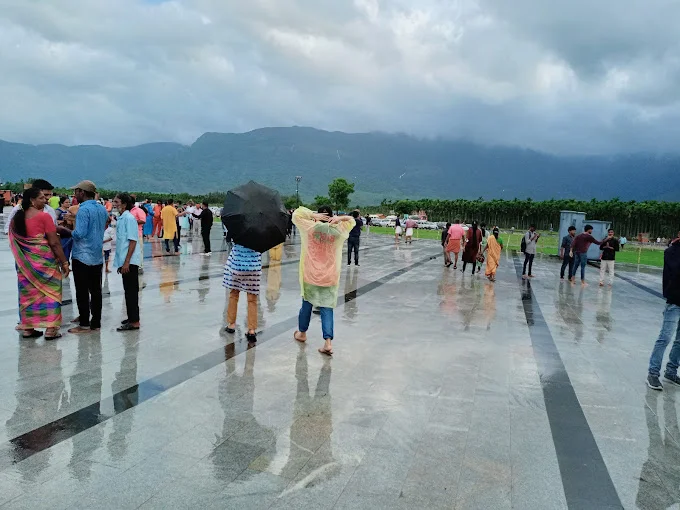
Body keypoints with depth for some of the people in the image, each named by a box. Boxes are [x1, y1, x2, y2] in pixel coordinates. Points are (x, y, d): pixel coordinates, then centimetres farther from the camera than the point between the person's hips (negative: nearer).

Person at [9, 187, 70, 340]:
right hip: (44, 260, -6)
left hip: (24, 262, 6)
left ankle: (27, 328, 19)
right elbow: (54, 243, -13)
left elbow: (13, 241, 12)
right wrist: (64, 262, -7)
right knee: (49, 292, 2)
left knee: (28, 293, 13)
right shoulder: (44, 216, -11)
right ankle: (50, 329, 2)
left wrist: (21, 260, 20)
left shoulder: (16, 218, 8)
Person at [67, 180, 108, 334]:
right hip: (97, 256, 7)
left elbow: (79, 233, -21)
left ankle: (84, 324, 6)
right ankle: (96, 323, 15)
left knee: (82, 292, 1)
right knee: (96, 291, 10)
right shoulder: (102, 209, 9)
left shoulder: (83, 209, -15)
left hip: (82, 256, -7)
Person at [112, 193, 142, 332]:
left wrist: (126, 262, -20)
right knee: (128, 290, 14)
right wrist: (121, 262, 18)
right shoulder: (121, 218, 13)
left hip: (130, 261, -9)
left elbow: (133, 241, -17)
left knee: (131, 291, -4)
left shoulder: (129, 218, -13)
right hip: (124, 261, 9)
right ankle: (131, 317, 23)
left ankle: (134, 321, 0)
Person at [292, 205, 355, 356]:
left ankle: (302, 333, 35)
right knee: (327, 308, 2)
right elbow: (352, 221, 14)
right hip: (330, 277, 0)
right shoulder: (338, 230, -3)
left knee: (307, 304, 17)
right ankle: (328, 342, -6)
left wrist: (313, 215, -6)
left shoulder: (311, 227, -6)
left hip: (310, 275, 0)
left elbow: (296, 214, 4)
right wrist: (339, 218, -4)